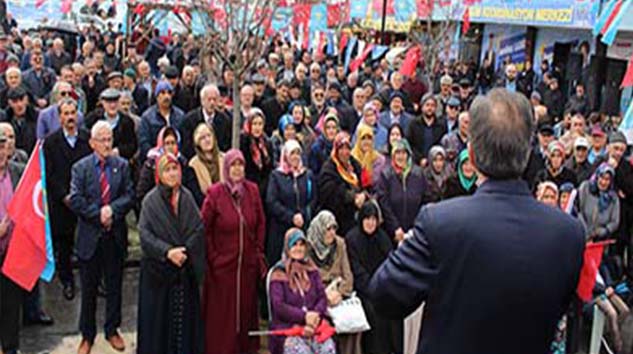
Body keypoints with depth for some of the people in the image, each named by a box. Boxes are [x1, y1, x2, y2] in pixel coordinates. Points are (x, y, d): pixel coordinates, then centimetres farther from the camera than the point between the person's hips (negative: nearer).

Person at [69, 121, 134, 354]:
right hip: (90, 236, -2)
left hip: (116, 236, 2)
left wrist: (112, 209, -18)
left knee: (114, 286, 12)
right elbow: (75, 200, -10)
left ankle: (112, 330, 28)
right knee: (88, 289, 8)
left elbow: (130, 195, -3)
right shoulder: (80, 168, -2)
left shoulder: (122, 165, 4)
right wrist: (98, 215, -15)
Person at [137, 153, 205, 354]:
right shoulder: (151, 200, -6)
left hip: (186, 268, 3)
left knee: (185, 314, 7)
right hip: (158, 269, -3)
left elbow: (199, 229, -1)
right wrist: (167, 251, -22)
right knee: (159, 314, 4)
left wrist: (186, 251, -13)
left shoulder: (187, 197, 4)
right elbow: (144, 233, -13)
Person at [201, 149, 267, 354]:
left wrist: (258, 251, 5)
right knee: (221, 311, 6)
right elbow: (204, 229, -7)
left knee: (246, 306, 13)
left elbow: (261, 223, 9)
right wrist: (212, 257, -7)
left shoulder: (252, 190, 2)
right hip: (222, 265, -3)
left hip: (248, 264, 4)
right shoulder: (215, 193, -10)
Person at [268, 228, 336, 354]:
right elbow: (279, 307, -6)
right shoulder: (279, 274, 3)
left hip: (314, 327, 3)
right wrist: (304, 316, -17)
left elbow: (322, 298, 9)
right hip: (287, 328, -3)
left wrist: (315, 316, -12)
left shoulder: (311, 270, 16)